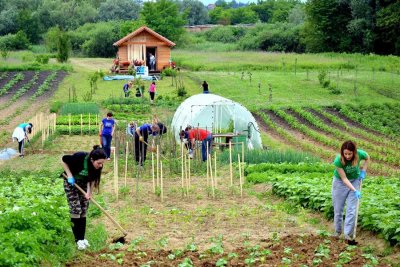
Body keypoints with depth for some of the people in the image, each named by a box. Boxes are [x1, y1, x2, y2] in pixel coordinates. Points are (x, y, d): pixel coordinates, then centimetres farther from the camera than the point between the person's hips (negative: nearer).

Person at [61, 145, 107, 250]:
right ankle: (78, 240, -5)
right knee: (75, 210, -10)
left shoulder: (98, 166, -21)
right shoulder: (79, 157, -36)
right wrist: (69, 175, -21)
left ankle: (82, 238, 12)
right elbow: (64, 159, -19)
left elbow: (92, 178, -5)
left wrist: (89, 192, -16)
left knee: (84, 211, 4)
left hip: (83, 183, 5)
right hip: (71, 182, -5)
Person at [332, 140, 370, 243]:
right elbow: (344, 179, -27)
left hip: (354, 181, 2)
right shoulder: (338, 160, -33)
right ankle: (337, 231, 26)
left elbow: (367, 158, 1)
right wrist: (355, 190, -33)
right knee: (338, 209, 7)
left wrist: (363, 171, -9)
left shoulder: (360, 154, -26)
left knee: (351, 209, -5)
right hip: (340, 182, -1)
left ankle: (348, 234, -2)